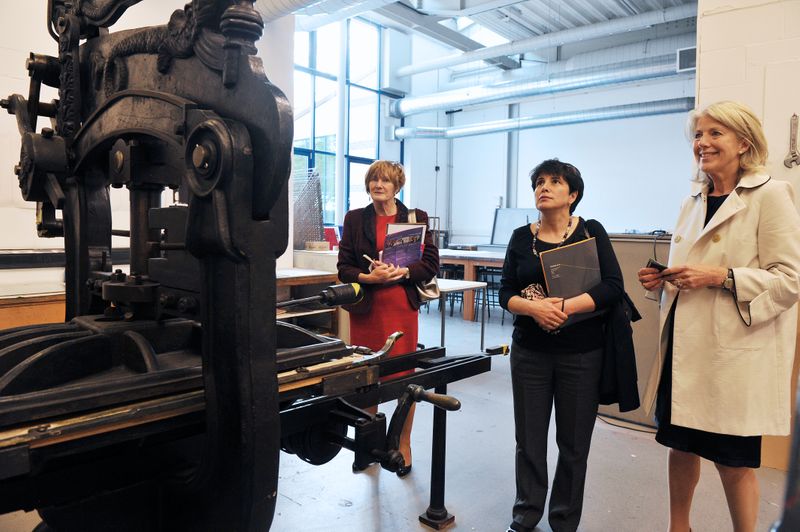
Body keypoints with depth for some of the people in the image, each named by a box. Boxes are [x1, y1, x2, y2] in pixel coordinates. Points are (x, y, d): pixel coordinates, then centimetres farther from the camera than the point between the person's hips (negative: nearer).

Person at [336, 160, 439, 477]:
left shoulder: (416, 218, 4)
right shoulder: (354, 219, 8)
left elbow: (430, 265, 1)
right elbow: (344, 268, 5)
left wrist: (401, 272, -15)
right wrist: (369, 277, -14)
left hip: (401, 308, -1)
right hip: (365, 308, 2)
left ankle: (404, 445, 21)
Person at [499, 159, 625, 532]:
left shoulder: (591, 232, -1)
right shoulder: (521, 238, 4)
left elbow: (613, 287, -10)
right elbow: (506, 293, 0)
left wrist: (565, 306, -21)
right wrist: (534, 307, -20)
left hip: (581, 354, -1)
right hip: (529, 352, 2)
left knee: (574, 443, 9)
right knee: (529, 440, 10)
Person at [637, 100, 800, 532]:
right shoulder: (693, 202, 12)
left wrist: (721, 277, -22)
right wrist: (662, 281, 2)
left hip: (735, 351, -6)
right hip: (685, 344, 6)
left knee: (732, 459, 6)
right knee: (680, 443, 16)